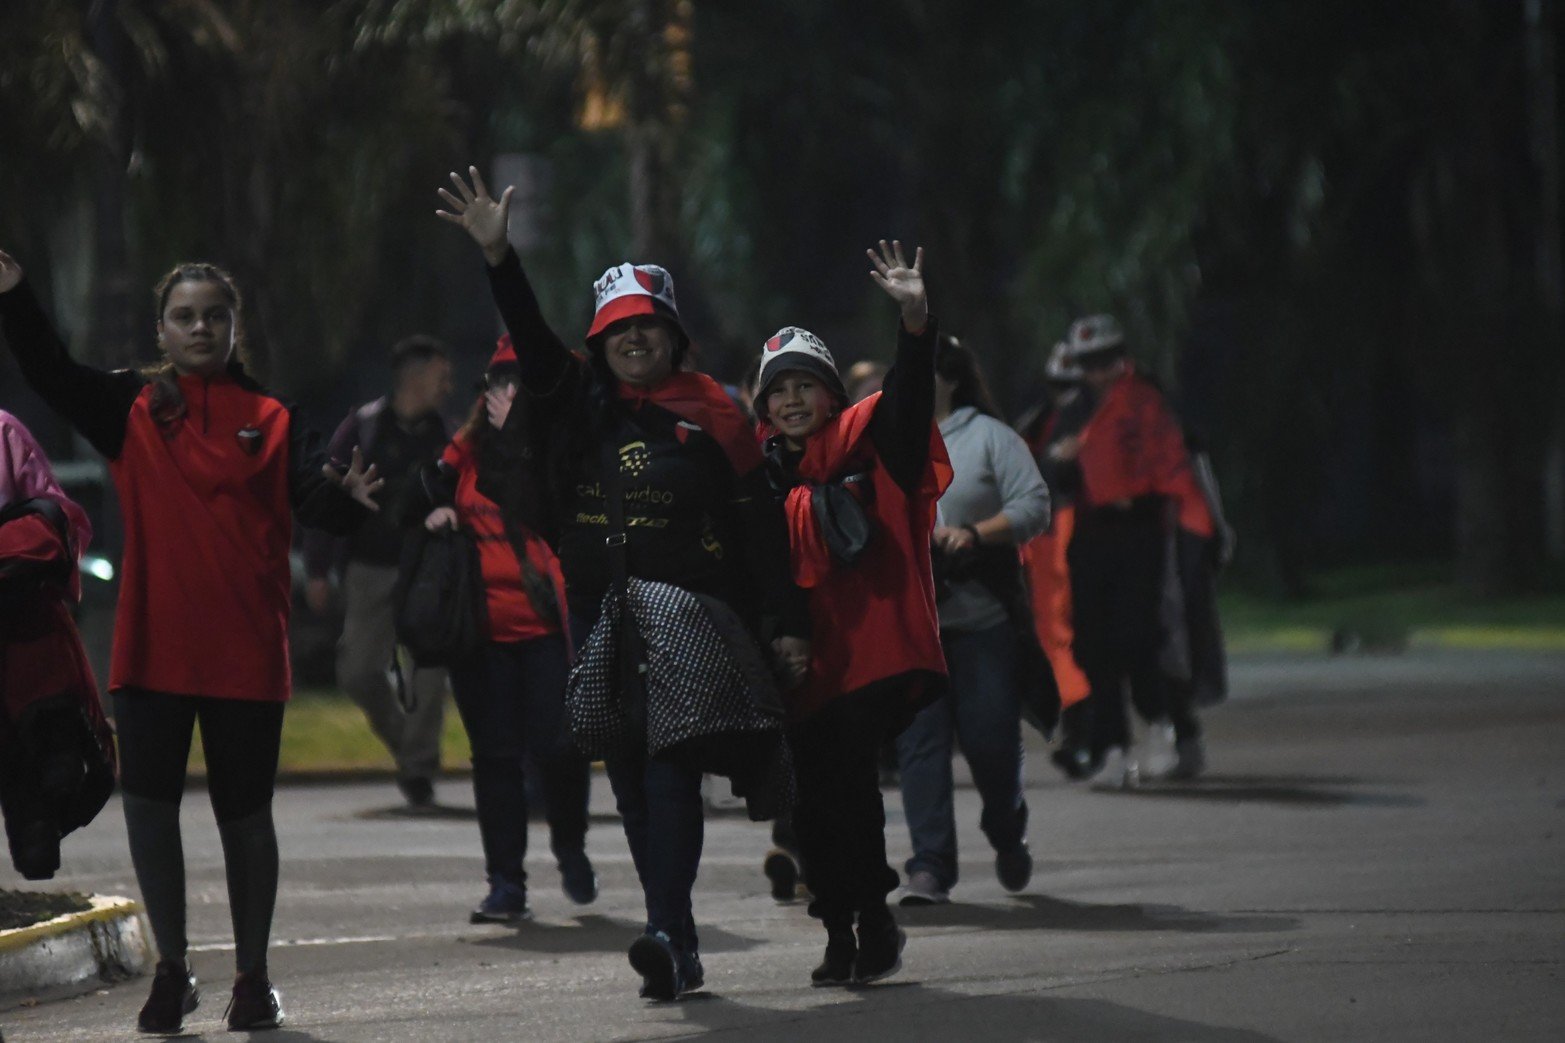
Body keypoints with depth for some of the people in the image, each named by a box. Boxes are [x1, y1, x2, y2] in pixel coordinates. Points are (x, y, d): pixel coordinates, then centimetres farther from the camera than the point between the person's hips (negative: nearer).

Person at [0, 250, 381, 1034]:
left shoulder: (273, 419, 5)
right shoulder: (133, 407, 5)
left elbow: (312, 498, -7)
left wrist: (347, 498, -31)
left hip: (247, 649, -1)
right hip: (154, 642, 1)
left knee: (245, 809, 6)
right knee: (148, 798, -1)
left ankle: (253, 978, 19)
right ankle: (172, 969, 15)